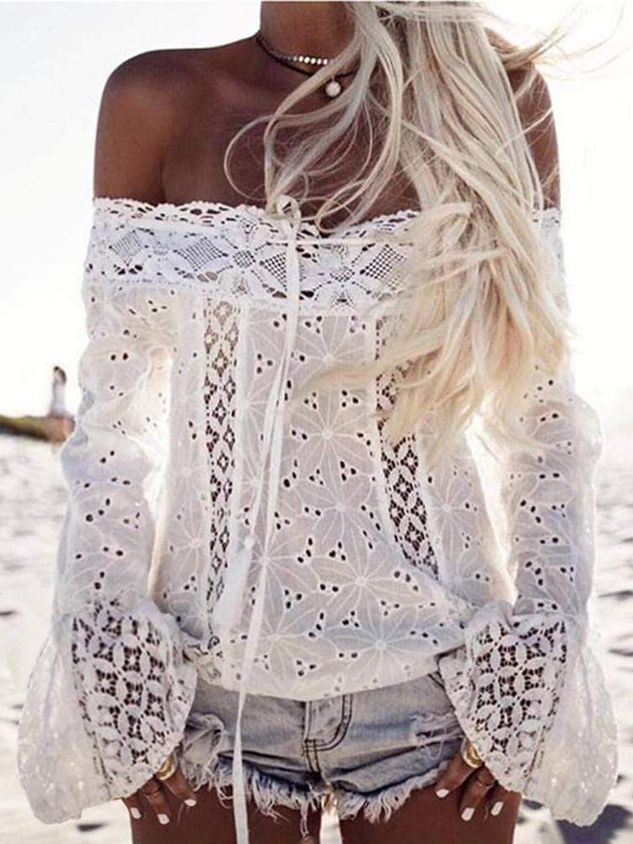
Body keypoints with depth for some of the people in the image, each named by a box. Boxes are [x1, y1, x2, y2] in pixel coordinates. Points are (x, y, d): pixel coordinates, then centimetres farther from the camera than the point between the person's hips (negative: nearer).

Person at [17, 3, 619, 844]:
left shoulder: (496, 94, 0)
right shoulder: (157, 99, 0)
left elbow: (542, 407, 2)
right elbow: (114, 409, 0)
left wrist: (532, 669, -2)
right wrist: (110, 672, -5)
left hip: (440, 684, 1)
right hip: (203, 682, 0)